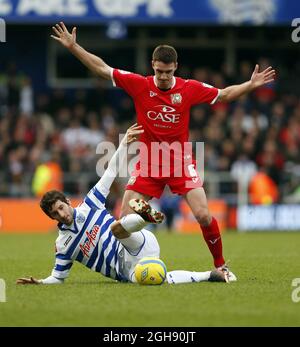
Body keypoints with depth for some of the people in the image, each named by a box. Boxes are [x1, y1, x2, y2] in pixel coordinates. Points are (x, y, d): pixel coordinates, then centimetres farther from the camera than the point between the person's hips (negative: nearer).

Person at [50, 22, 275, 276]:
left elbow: (224, 95, 9)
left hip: (181, 161, -1)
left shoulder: (189, 88, -5)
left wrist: (252, 84, 0)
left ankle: (220, 265, 7)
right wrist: (73, 47, -6)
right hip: (148, 162, 1)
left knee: (203, 215, -11)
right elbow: (102, 69, -2)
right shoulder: (139, 85, -6)